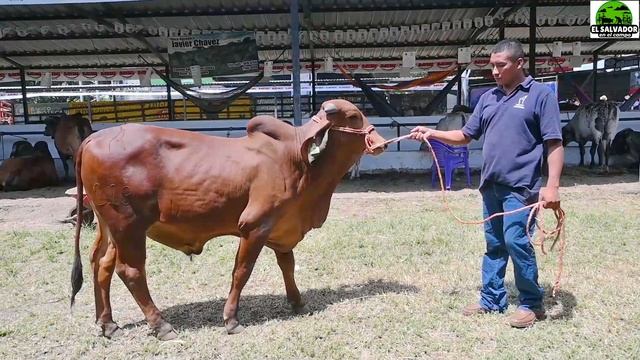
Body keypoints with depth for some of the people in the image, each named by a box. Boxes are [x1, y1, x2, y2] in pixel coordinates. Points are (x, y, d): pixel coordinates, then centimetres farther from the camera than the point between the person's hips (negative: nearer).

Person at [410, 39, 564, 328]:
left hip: (521, 186, -6)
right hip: (491, 186, 6)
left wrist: (552, 186, -17)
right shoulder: (488, 98, 13)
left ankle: (532, 304, 11)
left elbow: (554, 144, -8)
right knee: (494, 245, 13)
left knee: (516, 242, -7)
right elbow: (465, 136, 16)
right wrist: (432, 134, 2)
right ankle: (491, 300, 24)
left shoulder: (541, 94, -3)